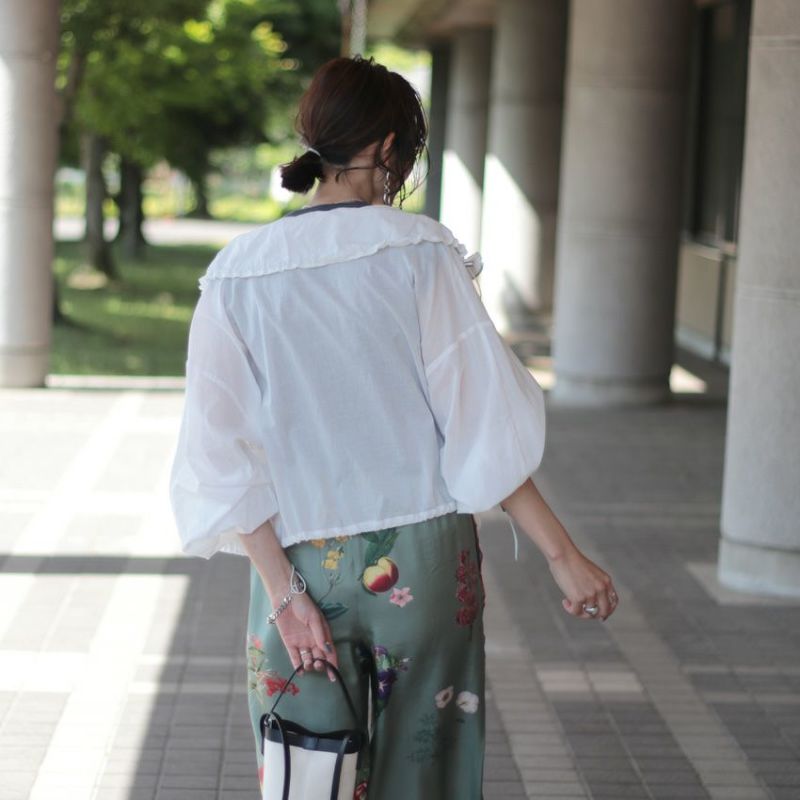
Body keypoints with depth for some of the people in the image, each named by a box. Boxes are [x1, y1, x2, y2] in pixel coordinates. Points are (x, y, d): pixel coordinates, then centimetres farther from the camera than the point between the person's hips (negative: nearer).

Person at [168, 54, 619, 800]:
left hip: (302, 566, 1)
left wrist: (283, 593, -4)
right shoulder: (422, 253, -8)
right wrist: (563, 554, -6)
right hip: (423, 559, -1)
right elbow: (485, 425, -11)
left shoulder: (237, 276, -2)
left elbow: (225, 459, -6)